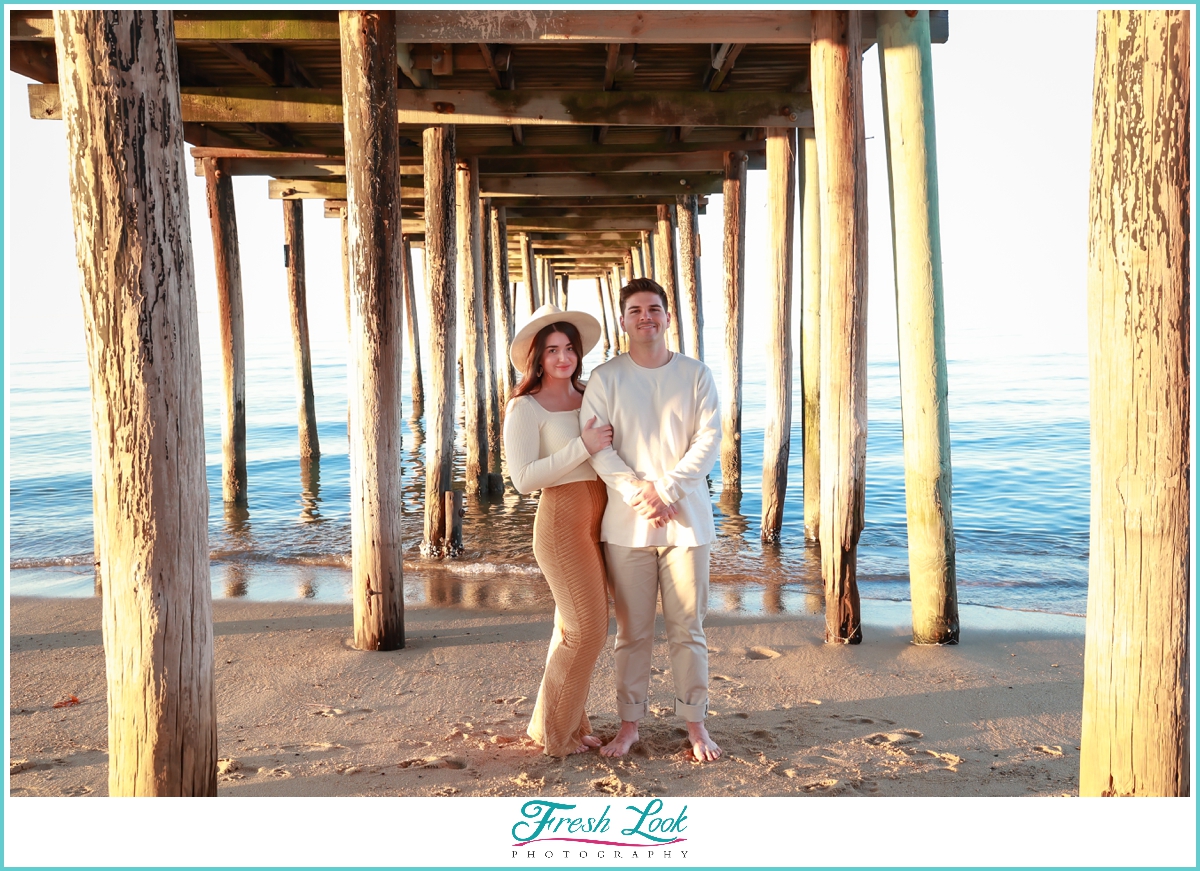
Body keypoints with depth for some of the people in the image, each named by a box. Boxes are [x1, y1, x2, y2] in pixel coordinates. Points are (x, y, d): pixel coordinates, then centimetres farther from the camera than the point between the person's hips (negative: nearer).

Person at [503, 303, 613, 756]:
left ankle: (571, 722, 28)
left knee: (583, 628, 13)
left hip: (599, 520, 7)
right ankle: (552, 730, 15)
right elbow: (523, 478, -18)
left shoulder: (589, 397, 10)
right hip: (562, 520, -7)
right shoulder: (524, 408, -9)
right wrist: (583, 447, -20)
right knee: (585, 630, -3)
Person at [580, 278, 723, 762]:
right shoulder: (605, 378, 4)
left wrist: (665, 490, -14)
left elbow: (709, 441, -3)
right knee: (632, 631, 8)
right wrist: (637, 494, -16)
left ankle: (695, 723, 20)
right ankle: (629, 724, 21)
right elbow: (597, 447, -5)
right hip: (626, 525, 0)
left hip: (686, 521, 0)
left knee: (687, 629, 7)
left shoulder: (696, 376, 6)